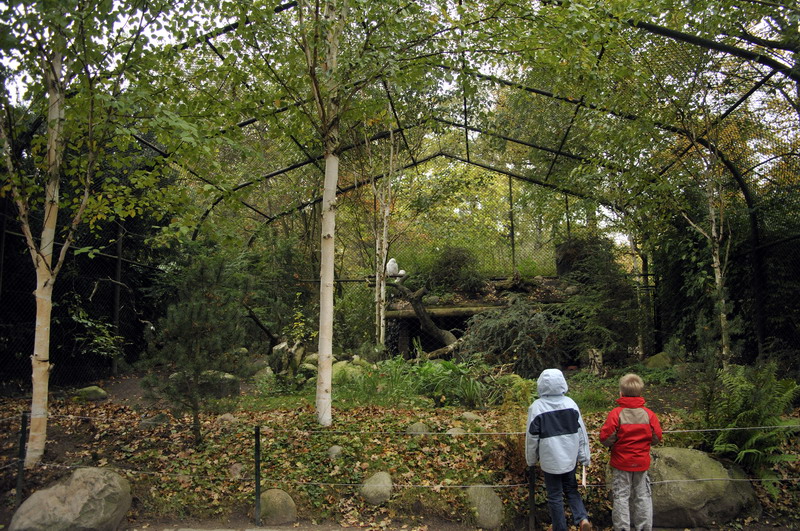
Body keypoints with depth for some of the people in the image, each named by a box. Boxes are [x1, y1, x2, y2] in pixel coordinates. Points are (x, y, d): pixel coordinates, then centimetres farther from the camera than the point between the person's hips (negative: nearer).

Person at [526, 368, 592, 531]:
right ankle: (582, 518, 2)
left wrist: (531, 459, 7)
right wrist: (584, 456, 10)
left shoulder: (537, 407, -13)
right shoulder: (570, 403, -3)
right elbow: (581, 431, 1)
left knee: (555, 496, 9)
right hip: (570, 457, 4)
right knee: (571, 489, 20)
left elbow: (532, 436, -7)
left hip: (550, 460, -3)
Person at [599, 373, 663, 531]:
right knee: (642, 496, 16)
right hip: (642, 463, 3)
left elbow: (606, 438, -18)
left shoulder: (616, 413, -18)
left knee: (621, 496, 8)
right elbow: (656, 438, -3)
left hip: (621, 463, -3)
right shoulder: (649, 414, -8)